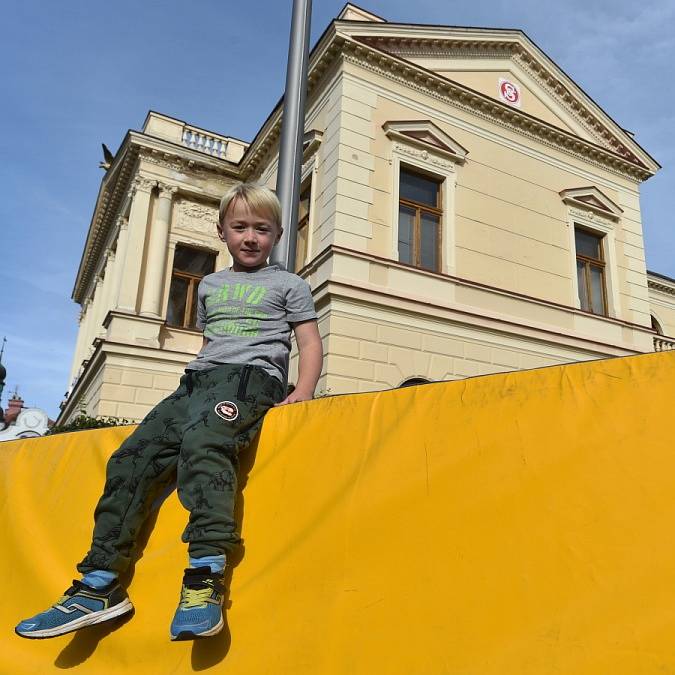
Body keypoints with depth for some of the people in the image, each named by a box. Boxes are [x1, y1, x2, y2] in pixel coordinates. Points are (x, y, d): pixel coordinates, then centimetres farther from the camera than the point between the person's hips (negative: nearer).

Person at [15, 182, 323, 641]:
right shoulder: (210, 285, 27)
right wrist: (194, 390, 17)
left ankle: (206, 576, -40)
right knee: (131, 457, -11)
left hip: (252, 376, -6)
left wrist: (302, 394, -10)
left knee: (202, 442, -36)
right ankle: (100, 583, -7)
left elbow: (311, 345, 6)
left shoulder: (289, 284, 13)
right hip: (197, 380, 6)